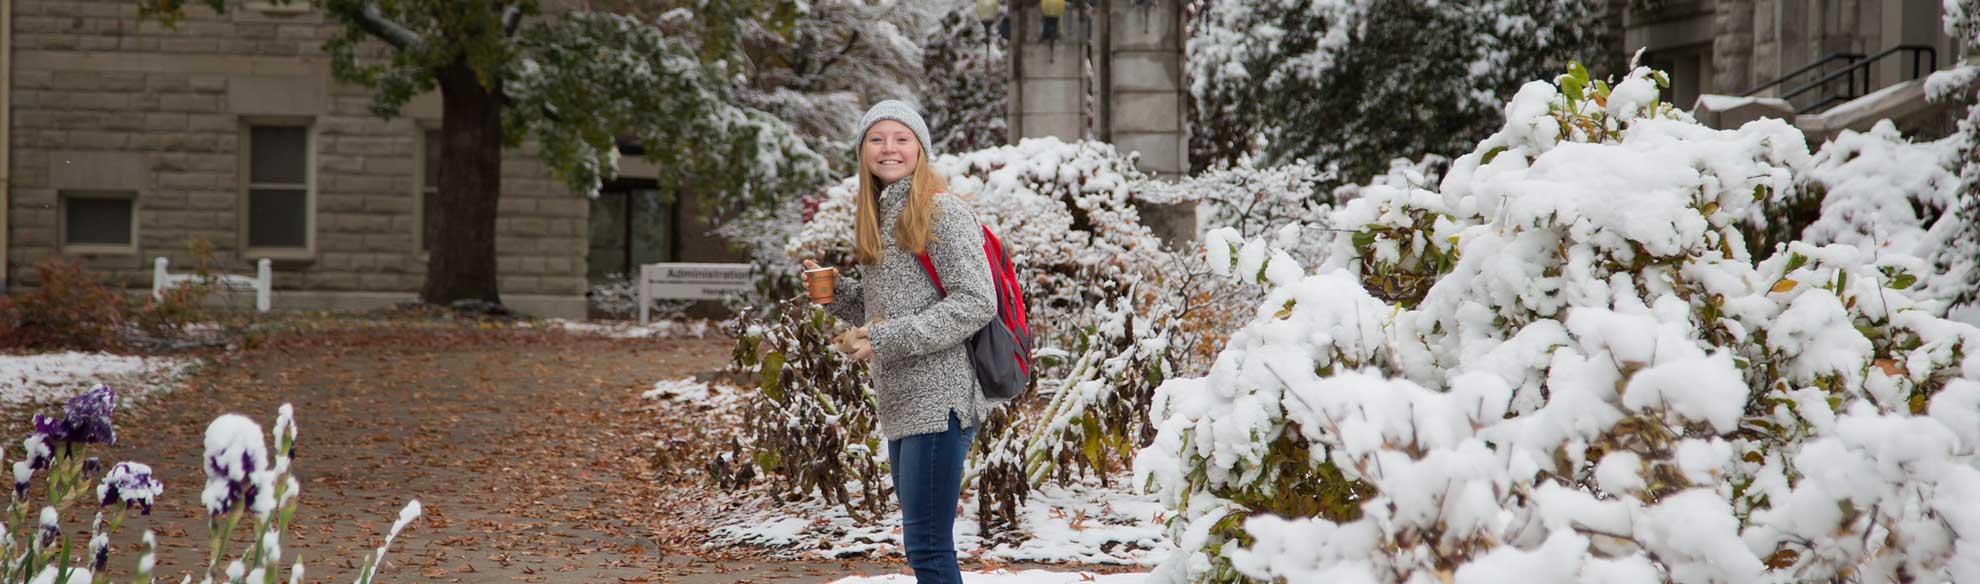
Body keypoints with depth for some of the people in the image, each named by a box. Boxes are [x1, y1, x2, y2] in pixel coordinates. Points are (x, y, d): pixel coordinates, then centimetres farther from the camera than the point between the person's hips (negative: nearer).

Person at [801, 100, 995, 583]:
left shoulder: (944, 212, -8)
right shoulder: (876, 219, 17)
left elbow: (975, 303, -16)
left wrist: (887, 340, -18)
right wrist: (834, 292, 6)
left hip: (939, 401, -9)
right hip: (900, 405, 9)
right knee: (922, 544, 14)